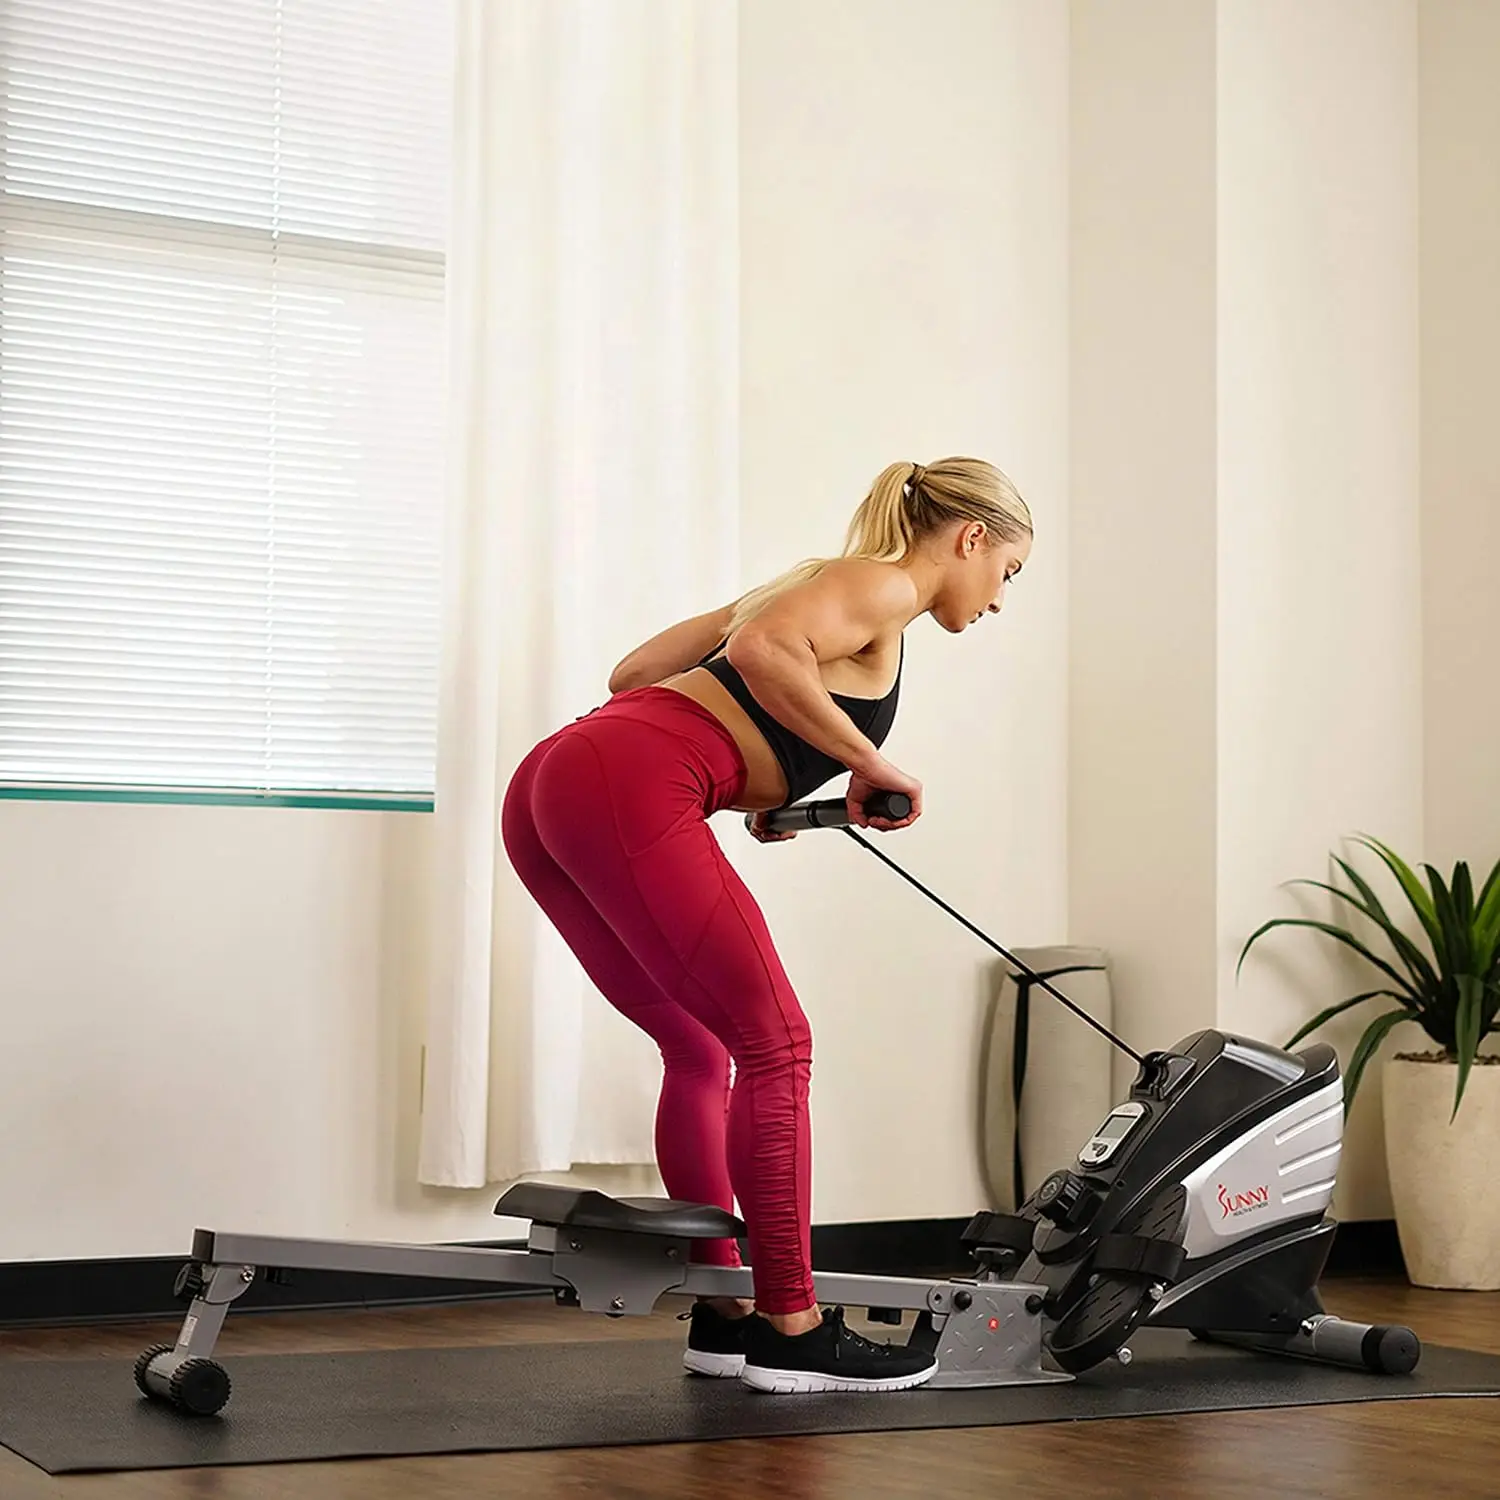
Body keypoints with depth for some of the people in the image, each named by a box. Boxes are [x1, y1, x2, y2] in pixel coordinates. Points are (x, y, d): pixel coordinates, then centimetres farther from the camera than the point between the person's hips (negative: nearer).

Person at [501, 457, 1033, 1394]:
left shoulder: (822, 581, 29)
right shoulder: (885, 585, 4)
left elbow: (637, 673, 28)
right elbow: (764, 650, -16)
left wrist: (758, 779, 26)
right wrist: (870, 763, -5)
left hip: (548, 789, 10)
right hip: (627, 792, -9)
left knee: (700, 1049, 16)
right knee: (774, 1044, -3)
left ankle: (725, 1314, 21)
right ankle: (792, 1332, 2)